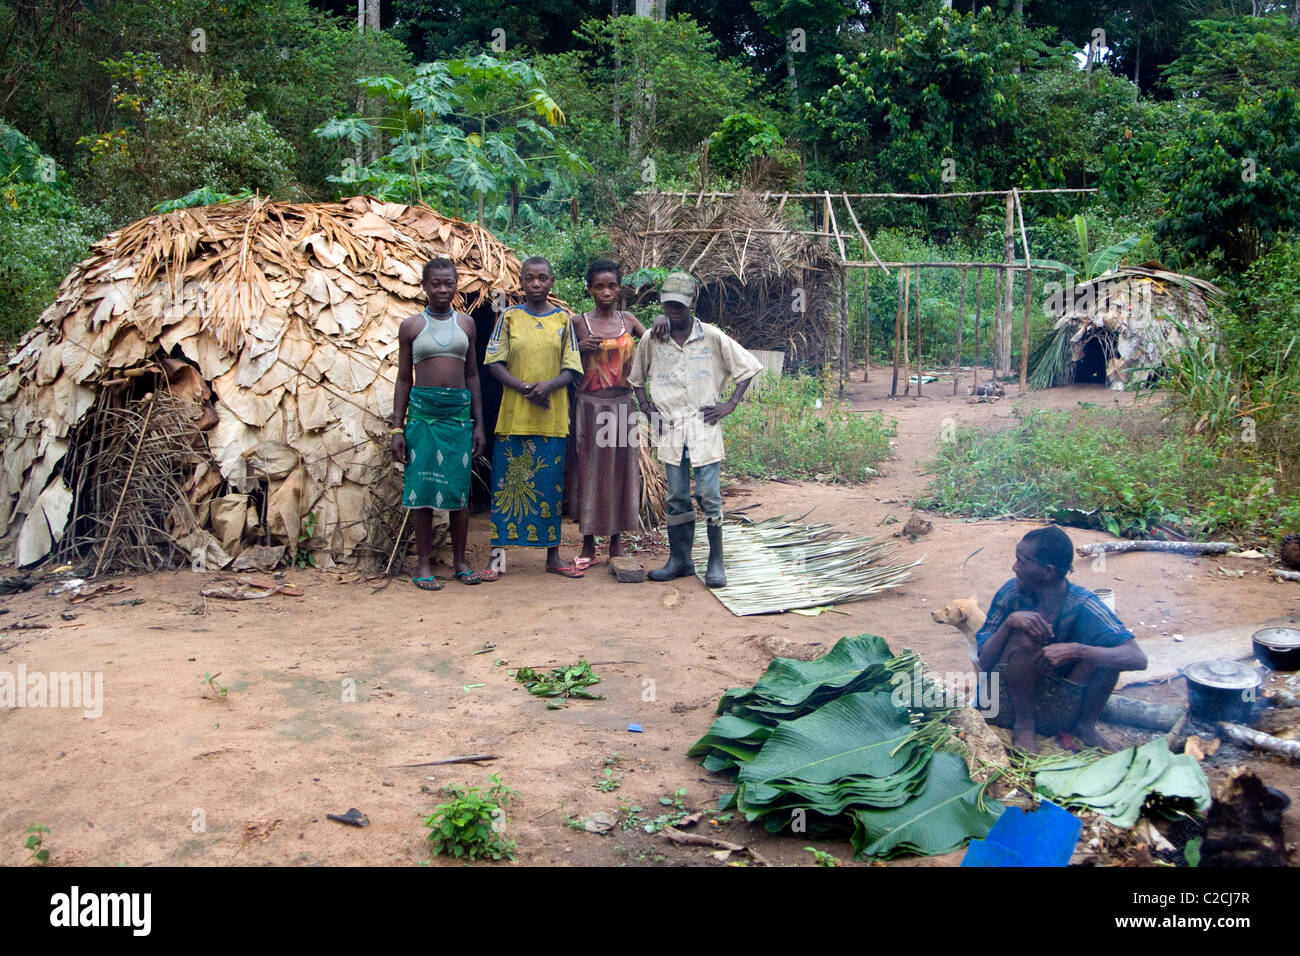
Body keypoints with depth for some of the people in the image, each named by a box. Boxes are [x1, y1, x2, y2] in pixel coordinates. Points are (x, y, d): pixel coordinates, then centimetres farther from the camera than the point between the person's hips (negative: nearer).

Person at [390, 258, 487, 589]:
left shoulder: (466, 323, 10)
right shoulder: (411, 326, 4)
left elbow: (472, 375, 13)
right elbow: (404, 379, 7)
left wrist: (479, 423, 8)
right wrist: (397, 428, 1)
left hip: (459, 411, 2)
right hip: (422, 412, -2)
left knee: (460, 488, 4)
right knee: (421, 488, -1)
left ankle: (459, 559, 16)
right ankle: (423, 562, 9)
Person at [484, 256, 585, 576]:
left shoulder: (563, 319, 8)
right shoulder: (509, 317, 5)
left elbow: (571, 369, 4)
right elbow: (495, 362, 1)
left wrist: (548, 386, -16)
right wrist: (523, 388, -14)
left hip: (552, 417, 1)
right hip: (514, 415, -1)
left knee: (550, 486, 6)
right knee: (507, 483, 0)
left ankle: (553, 556, 15)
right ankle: (498, 554, 7)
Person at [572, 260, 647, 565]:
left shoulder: (628, 320, 7)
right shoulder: (579, 323, 0)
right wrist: (581, 347, -14)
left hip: (622, 404, 2)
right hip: (589, 404, -2)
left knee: (620, 470, 6)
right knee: (589, 470, 2)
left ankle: (616, 544, 16)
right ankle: (588, 545, 13)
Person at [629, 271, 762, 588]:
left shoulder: (712, 337, -2)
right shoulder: (651, 340, 4)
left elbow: (748, 367, 5)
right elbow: (635, 377, 21)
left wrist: (730, 404, -1)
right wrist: (646, 406, 7)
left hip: (704, 426, -2)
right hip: (669, 428, 2)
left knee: (709, 495, -4)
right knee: (677, 497, 7)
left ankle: (716, 562, 5)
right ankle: (679, 559, 17)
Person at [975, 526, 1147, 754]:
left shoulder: (1082, 605, -15)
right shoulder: (1011, 593, -14)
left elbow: (1138, 659, -24)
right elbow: (984, 663, -13)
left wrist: (1075, 650, -37)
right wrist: (1009, 622, -31)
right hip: (1009, 702, -1)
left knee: (1106, 651, -21)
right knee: (1023, 637, -28)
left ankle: (1085, 724, 1)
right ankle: (1023, 726, -9)